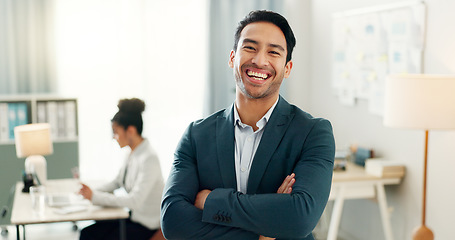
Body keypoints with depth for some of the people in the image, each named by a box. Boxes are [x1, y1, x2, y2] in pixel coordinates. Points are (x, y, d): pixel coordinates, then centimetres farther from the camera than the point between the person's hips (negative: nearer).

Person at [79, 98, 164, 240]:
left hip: (145, 226, -8)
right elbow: (118, 182, 18)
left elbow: (134, 201, -28)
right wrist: (91, 192, 1)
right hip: (133, 216, 8)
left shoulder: (149, 159, -23)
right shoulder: (133, 154, 6)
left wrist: (95, 197, -25)